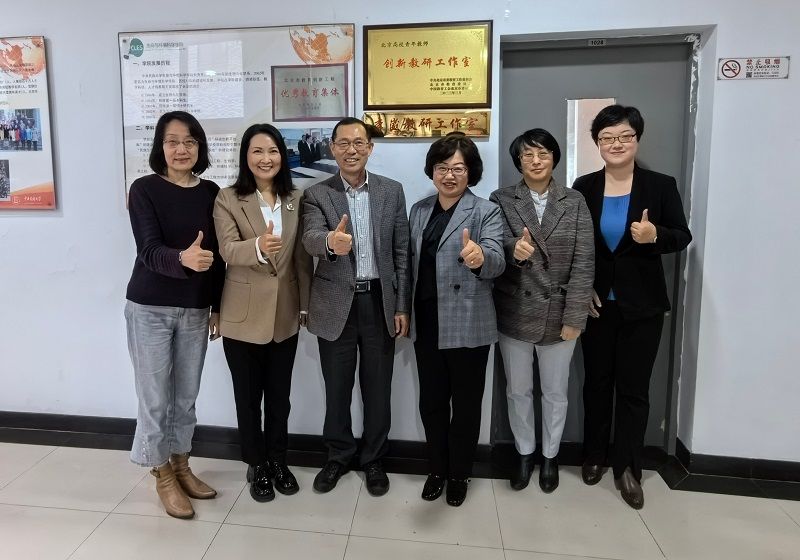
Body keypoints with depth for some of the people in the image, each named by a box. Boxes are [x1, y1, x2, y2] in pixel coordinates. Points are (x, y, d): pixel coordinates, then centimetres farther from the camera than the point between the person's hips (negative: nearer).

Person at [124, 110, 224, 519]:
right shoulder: (144, 190, -8)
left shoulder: (211, 192, 3)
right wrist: (183, 259, -40)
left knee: (186, 396, 14)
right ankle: (162, 477, 25)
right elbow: (148, 250, -19)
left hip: (195, 309, 4)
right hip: (150, 308, -3)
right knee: (155, 398, 6)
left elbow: (218, 255, 7)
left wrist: (218, 307, 7)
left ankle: (181, 467, 33)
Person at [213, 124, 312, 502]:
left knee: (279, 395, 15)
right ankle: (256, 466, 30)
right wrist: (258, 247, -41)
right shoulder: (228, 199, -5)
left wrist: (305, 305, 7)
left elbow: (303, 258, 7)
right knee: (248, 396, 11)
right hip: (243, 316, -2)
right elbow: (228, 250, -19)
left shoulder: (296, 200, 5)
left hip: (285, 314, 3)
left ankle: (278, 462, 34)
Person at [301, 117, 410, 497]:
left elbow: (402, 253, 3)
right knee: (337, 388, 13)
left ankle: (374, 459, 32)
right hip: (336, 305, 0)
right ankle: (338, 455, 35)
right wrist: (330, 242, -44)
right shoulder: (317, 194, -1)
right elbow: (311, 239, -20)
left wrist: (403, 307, -1)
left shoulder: (392, 191, 4)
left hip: (380, 302, 1)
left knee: (377, 388, 12)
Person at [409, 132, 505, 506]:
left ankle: (459, 475, 31)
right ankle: (437, 469, 35)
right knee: (431, 402, 15)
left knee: (465, 404, 10)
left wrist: (479, 257, -46)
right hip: (426, 323, 5)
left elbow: (497, 262, -22)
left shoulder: (486, 212, -7)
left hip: (467, 325, -4)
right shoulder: (419, 210, 9)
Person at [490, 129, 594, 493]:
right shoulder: (501, 200, -1)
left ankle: (550, 456, 36)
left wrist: (575, 316, -10)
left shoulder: (575, 203, 1)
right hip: (515, 314, 0)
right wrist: (514, 250, -35)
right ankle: (524, 453, 35)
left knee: (555, 392, 15)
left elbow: (584, 263, -4)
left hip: (558, 315, 1)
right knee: (518, 391, 14)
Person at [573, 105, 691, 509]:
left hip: (642, 306, -1)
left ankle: (627, 467, 23)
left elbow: (683, 236, -1)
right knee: (597, 381, 14)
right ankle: (594, 455, 32)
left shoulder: (661, 186, -5)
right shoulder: (584, 188, -1)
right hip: (596, 303, 2)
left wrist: (656, 236, -23)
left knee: (634, 388, 6)